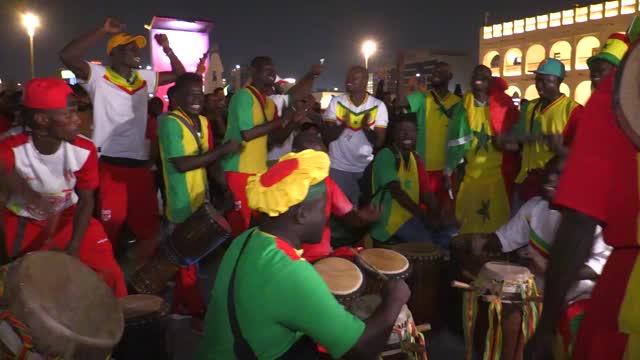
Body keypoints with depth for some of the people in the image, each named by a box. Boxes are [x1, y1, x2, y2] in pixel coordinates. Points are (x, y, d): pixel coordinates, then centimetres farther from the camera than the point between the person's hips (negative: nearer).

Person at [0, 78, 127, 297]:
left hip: (66, 217, 1)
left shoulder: (84, 151, -21)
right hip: (22, 220, -1)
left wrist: (73, 247, -21)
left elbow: (85, 202, -12)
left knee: (108, 271, -9)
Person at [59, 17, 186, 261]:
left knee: (148, 224, 15)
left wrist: (167, 49, 2)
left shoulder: (144, 78, 12)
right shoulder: (99, 76, -4)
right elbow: (67, 56, -20)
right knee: (110, 226, 3)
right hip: (110, 165, -6)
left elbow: (179, 75, 17)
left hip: (140, 164, 6)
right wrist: (103, 30, -22)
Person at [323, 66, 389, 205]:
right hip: (338, 167, 0)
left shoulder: (378, 106, -6)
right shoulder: (336, 102, -3)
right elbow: (327, 137, -6)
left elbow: (379, 142, -9)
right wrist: (342, 125, -26)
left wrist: (366, 127, -28)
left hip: (365, 168, 0)